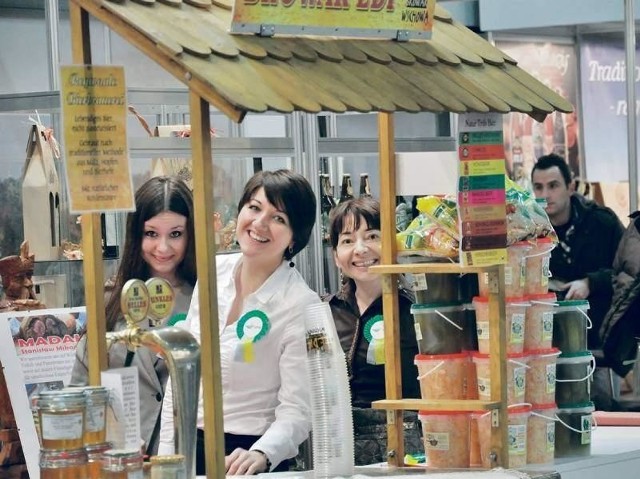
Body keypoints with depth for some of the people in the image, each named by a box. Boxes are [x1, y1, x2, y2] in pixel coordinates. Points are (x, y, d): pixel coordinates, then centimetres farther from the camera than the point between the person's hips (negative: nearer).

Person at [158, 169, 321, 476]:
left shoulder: (301, 306, -11)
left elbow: (296, 411, -13)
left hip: (244, 458, -4)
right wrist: (166, 453, 6)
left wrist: (260, 454, -30)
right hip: (189, 448, 4)